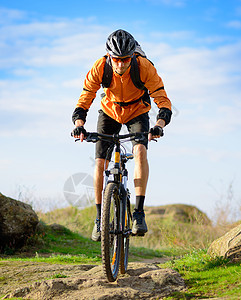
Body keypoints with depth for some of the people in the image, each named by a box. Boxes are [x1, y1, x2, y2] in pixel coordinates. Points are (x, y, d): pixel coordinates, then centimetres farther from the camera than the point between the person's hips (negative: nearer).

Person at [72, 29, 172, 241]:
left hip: (137, 112, -1)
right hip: (109, 112, 2)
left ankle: (139, 212, -26)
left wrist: (159, 125, -49)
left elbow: (163, 101, -30)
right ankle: (100, 217, 6)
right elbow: (84, 100, -22)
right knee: (100, 162, -10)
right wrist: (79, 125, -41)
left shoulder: (144, 67, -31)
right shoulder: (100, 68, -27)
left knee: (140, 151, -28)